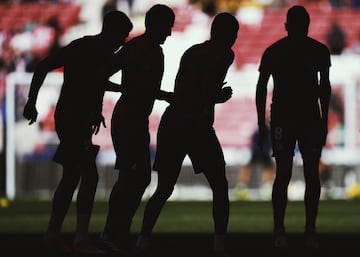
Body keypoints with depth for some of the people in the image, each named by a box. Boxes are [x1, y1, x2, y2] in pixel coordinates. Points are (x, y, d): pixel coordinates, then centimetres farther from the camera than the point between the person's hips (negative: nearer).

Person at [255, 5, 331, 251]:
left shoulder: (319, 51, 0)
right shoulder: (273, 52, -5)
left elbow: (324, 86, 10)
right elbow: (262, 87, 2)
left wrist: (324, 121, 7)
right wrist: (262, 124, -1)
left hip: (311, 119, 2)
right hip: (282, 118, -2)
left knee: (312, 173, -3)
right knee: (283, 173, -6)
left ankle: (311, 230, 1)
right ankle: (279, 230, -2)